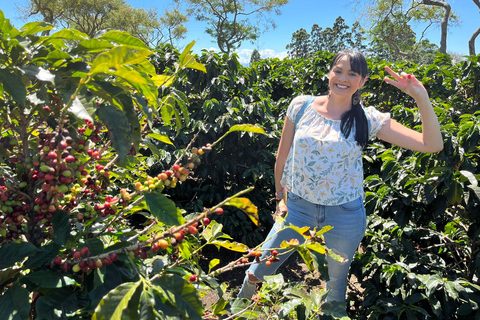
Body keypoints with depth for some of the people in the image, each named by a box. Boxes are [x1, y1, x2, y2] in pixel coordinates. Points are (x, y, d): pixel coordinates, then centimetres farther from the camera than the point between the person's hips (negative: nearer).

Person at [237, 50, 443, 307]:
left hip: (344, 215, -1)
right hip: (297, 206, 1)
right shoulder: (301, 105, -5)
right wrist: (280, 192, 13)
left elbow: (433, 145, -12)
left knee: (337, 280, 19)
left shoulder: (369, 119, -8)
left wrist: (421, 97, -22)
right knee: (258, 271, 10)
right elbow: (282, 155, 5)